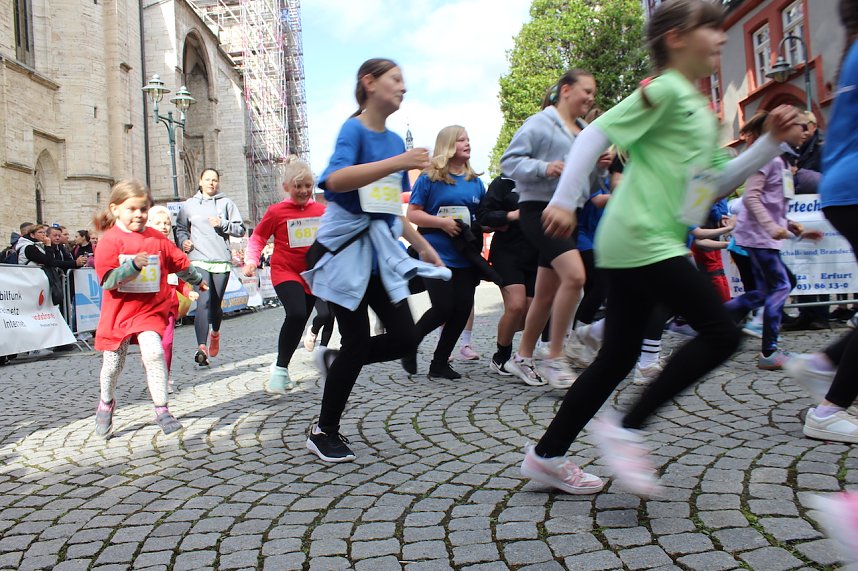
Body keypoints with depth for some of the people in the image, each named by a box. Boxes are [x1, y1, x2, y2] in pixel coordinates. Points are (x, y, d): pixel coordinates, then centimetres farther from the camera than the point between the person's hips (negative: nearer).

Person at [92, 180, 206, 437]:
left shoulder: (157, 239, 2)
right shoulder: (110, 240, -8)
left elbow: (179, 262, 18)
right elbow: (108, 280, -16)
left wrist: (197, 280, 30)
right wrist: (133, 265, -30)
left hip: (151, 308, 1)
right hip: (119, 311, -1)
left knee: (153, 352, -20)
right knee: (113, 363, 10)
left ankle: (162, 410, -12)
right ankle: (106, 403, 40)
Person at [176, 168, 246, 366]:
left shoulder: (226, 203, 10)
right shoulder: (189, 205, 12)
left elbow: (240, 229, 7)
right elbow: (180, 228, 21)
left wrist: (223, 224, -9)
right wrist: (183, 240, 1)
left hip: (222, 260, 1)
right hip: (199, 260, -1)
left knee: (215, 303, 10)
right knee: (203, 302, -18)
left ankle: (215, 332, 41)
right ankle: (201, 347, -23)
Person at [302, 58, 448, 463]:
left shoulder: (395, 140, 13)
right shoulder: (353, 130, -9)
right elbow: (336, 180, -30)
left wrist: (422, 245, 21)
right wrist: (399, 162, -35)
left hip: (381, 250, 7)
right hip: (348, 246, -7)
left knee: (404, 339, 0)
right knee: (358, 341, -3)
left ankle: (337, 362, 26)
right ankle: (324, 431, 16)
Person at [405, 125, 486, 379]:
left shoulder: (475, 181, 11)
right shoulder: (429, 178, -3)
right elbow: (412, 214, -5)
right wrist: (442, 222, -17)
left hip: (466, 258, 5)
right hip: (437, 256, -5)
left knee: (462, 310, 2)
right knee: (443, 308, -10)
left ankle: (440, 363, 16)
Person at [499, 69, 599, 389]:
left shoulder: (585, 133, 19)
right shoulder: (540, 123, -2)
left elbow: (588, 185, 23)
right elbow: (509, 160, -8)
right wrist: (543, 168, -23)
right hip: (538, 208, -8)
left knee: (546, 295, 10)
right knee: (574, 274, -25)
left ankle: (523, 358, 24)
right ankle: (554, 359, -14)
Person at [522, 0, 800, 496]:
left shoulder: (703, 110, 23)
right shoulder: (664, 89, -5)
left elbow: (720, 182, 23)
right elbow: (596, 134, -12)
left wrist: (772, 142, 15)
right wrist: (565, 201, -19)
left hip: (630, 247, 10)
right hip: (644, 239, -10)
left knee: (619, 356, 9)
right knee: (722, 332, -8)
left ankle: (547, 456, 16)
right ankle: (627, 428, -4)